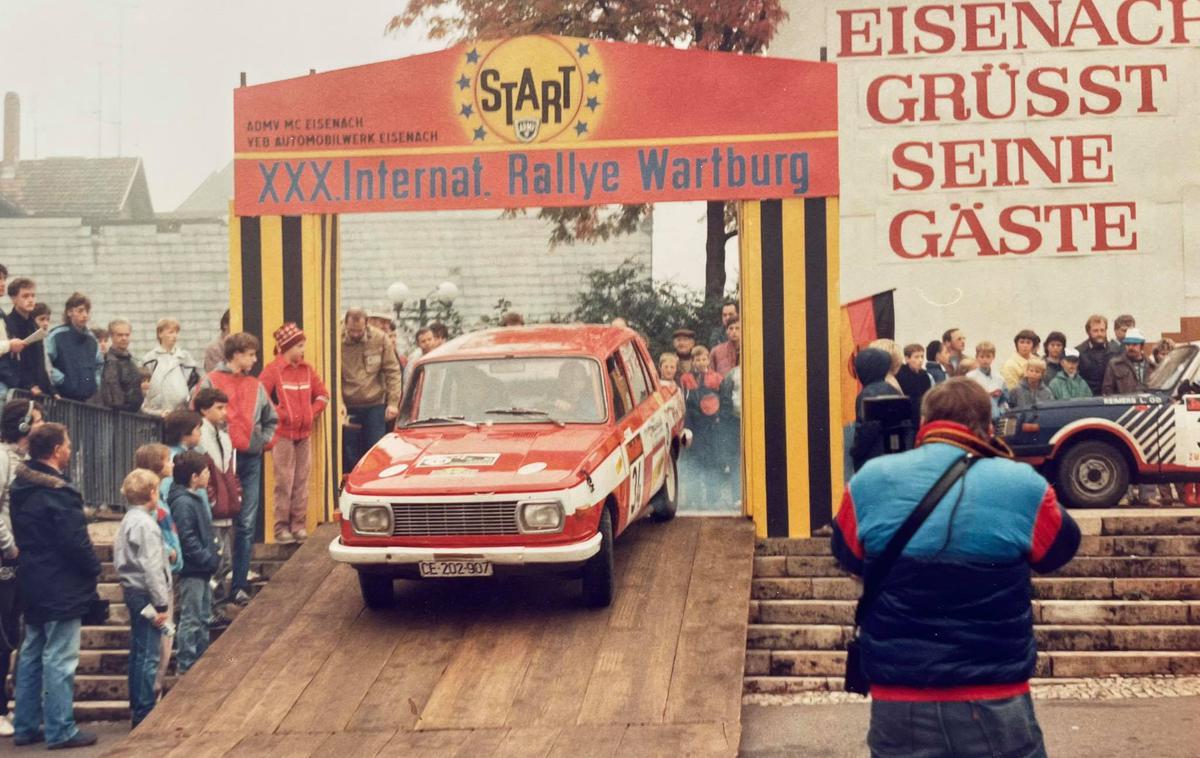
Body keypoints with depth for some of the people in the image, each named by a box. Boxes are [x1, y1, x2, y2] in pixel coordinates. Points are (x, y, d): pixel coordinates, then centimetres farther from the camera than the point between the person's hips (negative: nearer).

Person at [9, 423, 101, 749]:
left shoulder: (20, 488, 8)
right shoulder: (57, 491, -20)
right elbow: (75, 541, -21)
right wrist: (93, 568, -5)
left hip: (32, 584, 9)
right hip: (61, 586, -9)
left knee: (31, 654, 14)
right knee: (60, 658, -4)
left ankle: (26, 726, 20)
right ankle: (60, 730, 1)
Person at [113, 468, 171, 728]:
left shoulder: (128, 520, 12)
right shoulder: (145, 524, -18)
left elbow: (119, 558, 18)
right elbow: (151, 567, -20)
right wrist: (162, 604, -17)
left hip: (132, 590, 10)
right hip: (145, 594, -10)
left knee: (138, 653, 16)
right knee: (149, 655, -6)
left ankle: (137, 710, 23)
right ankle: (144, 713, -4)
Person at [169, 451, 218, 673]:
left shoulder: (196, 498, 12)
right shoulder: (183, 502, -19)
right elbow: (188, 540, -23)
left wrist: (215, 550, 8)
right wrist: (209, 558, -19)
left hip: (202, 570, 10)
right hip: (192, 571, -10)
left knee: (203, 618, 18)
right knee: (191, 620, -2)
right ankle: (186, 666, 5)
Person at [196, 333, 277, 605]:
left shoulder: (256, 386, 14)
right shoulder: (211, 382, -2)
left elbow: (271, 418, 26)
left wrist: (264, 440, 12)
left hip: (250, 460, 5)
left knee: (246, 525, 3)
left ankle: (239, 585, 7)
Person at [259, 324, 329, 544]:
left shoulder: (307, 369, 10)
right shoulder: (273, 370, -8)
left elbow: (322, 394, 18)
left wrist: (312, 413, 5)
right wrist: (278, 414, -12)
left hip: (304, 433, 5)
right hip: (283, 433, -5)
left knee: (302, 481, 6)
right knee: (284, 482, -5)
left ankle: (299, 525, 12)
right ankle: (281, 527, 0)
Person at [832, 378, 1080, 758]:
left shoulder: (868, 481, -5)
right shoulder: (1022, 486, -12)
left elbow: (849, 557, 12)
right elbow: (1061, 550, 9)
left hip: (897, 708, 2)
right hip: (994, 709, -2)